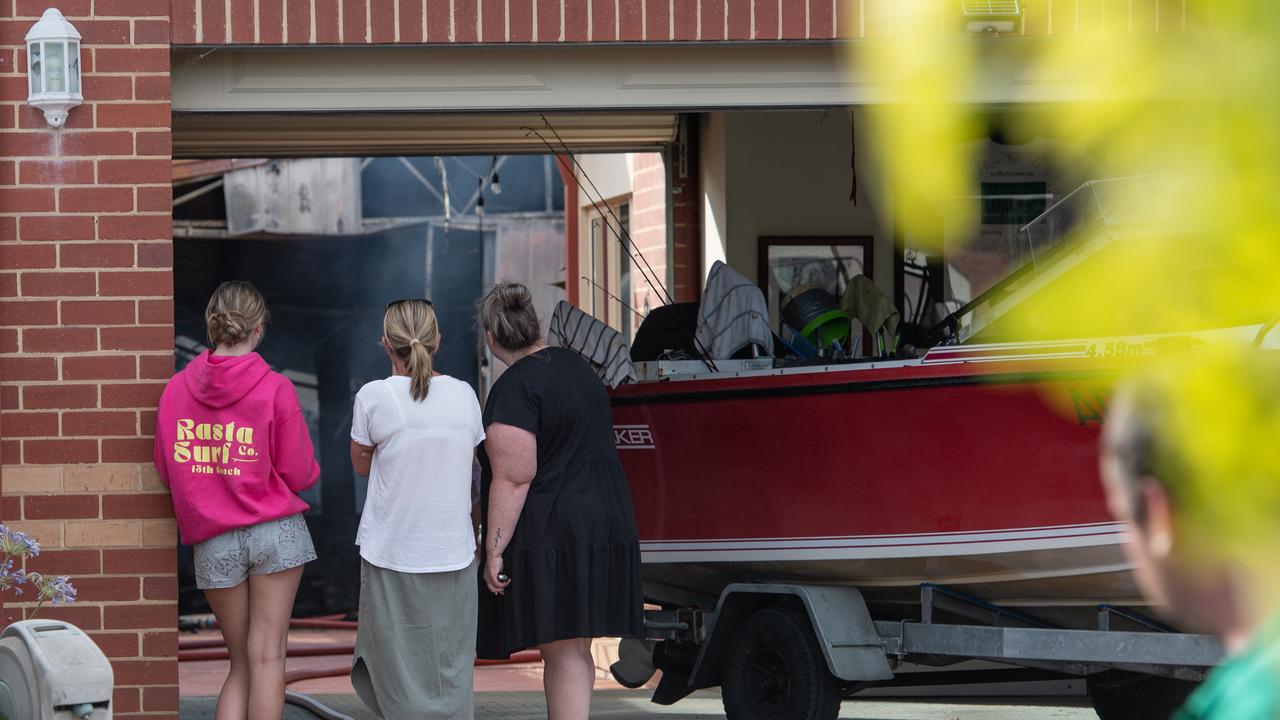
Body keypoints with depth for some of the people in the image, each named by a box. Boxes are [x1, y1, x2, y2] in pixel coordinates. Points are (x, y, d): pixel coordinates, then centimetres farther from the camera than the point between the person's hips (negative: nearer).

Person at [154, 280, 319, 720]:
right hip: (275, 531, -3)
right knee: (267, 657, 0)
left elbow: (165, 470, 7)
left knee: (240, 662, 10)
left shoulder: (177, 389, 0)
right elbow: (300, 474, -5)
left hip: (213, 542, 3)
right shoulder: (275, 389, -8)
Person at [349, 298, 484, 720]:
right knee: (450, 669, 9)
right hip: (453, 552, 2)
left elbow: (362, 465, 4)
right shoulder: (463, 395, -1)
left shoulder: (375, 397, -10)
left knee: (402, 672, 5)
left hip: (393, 555, -2)